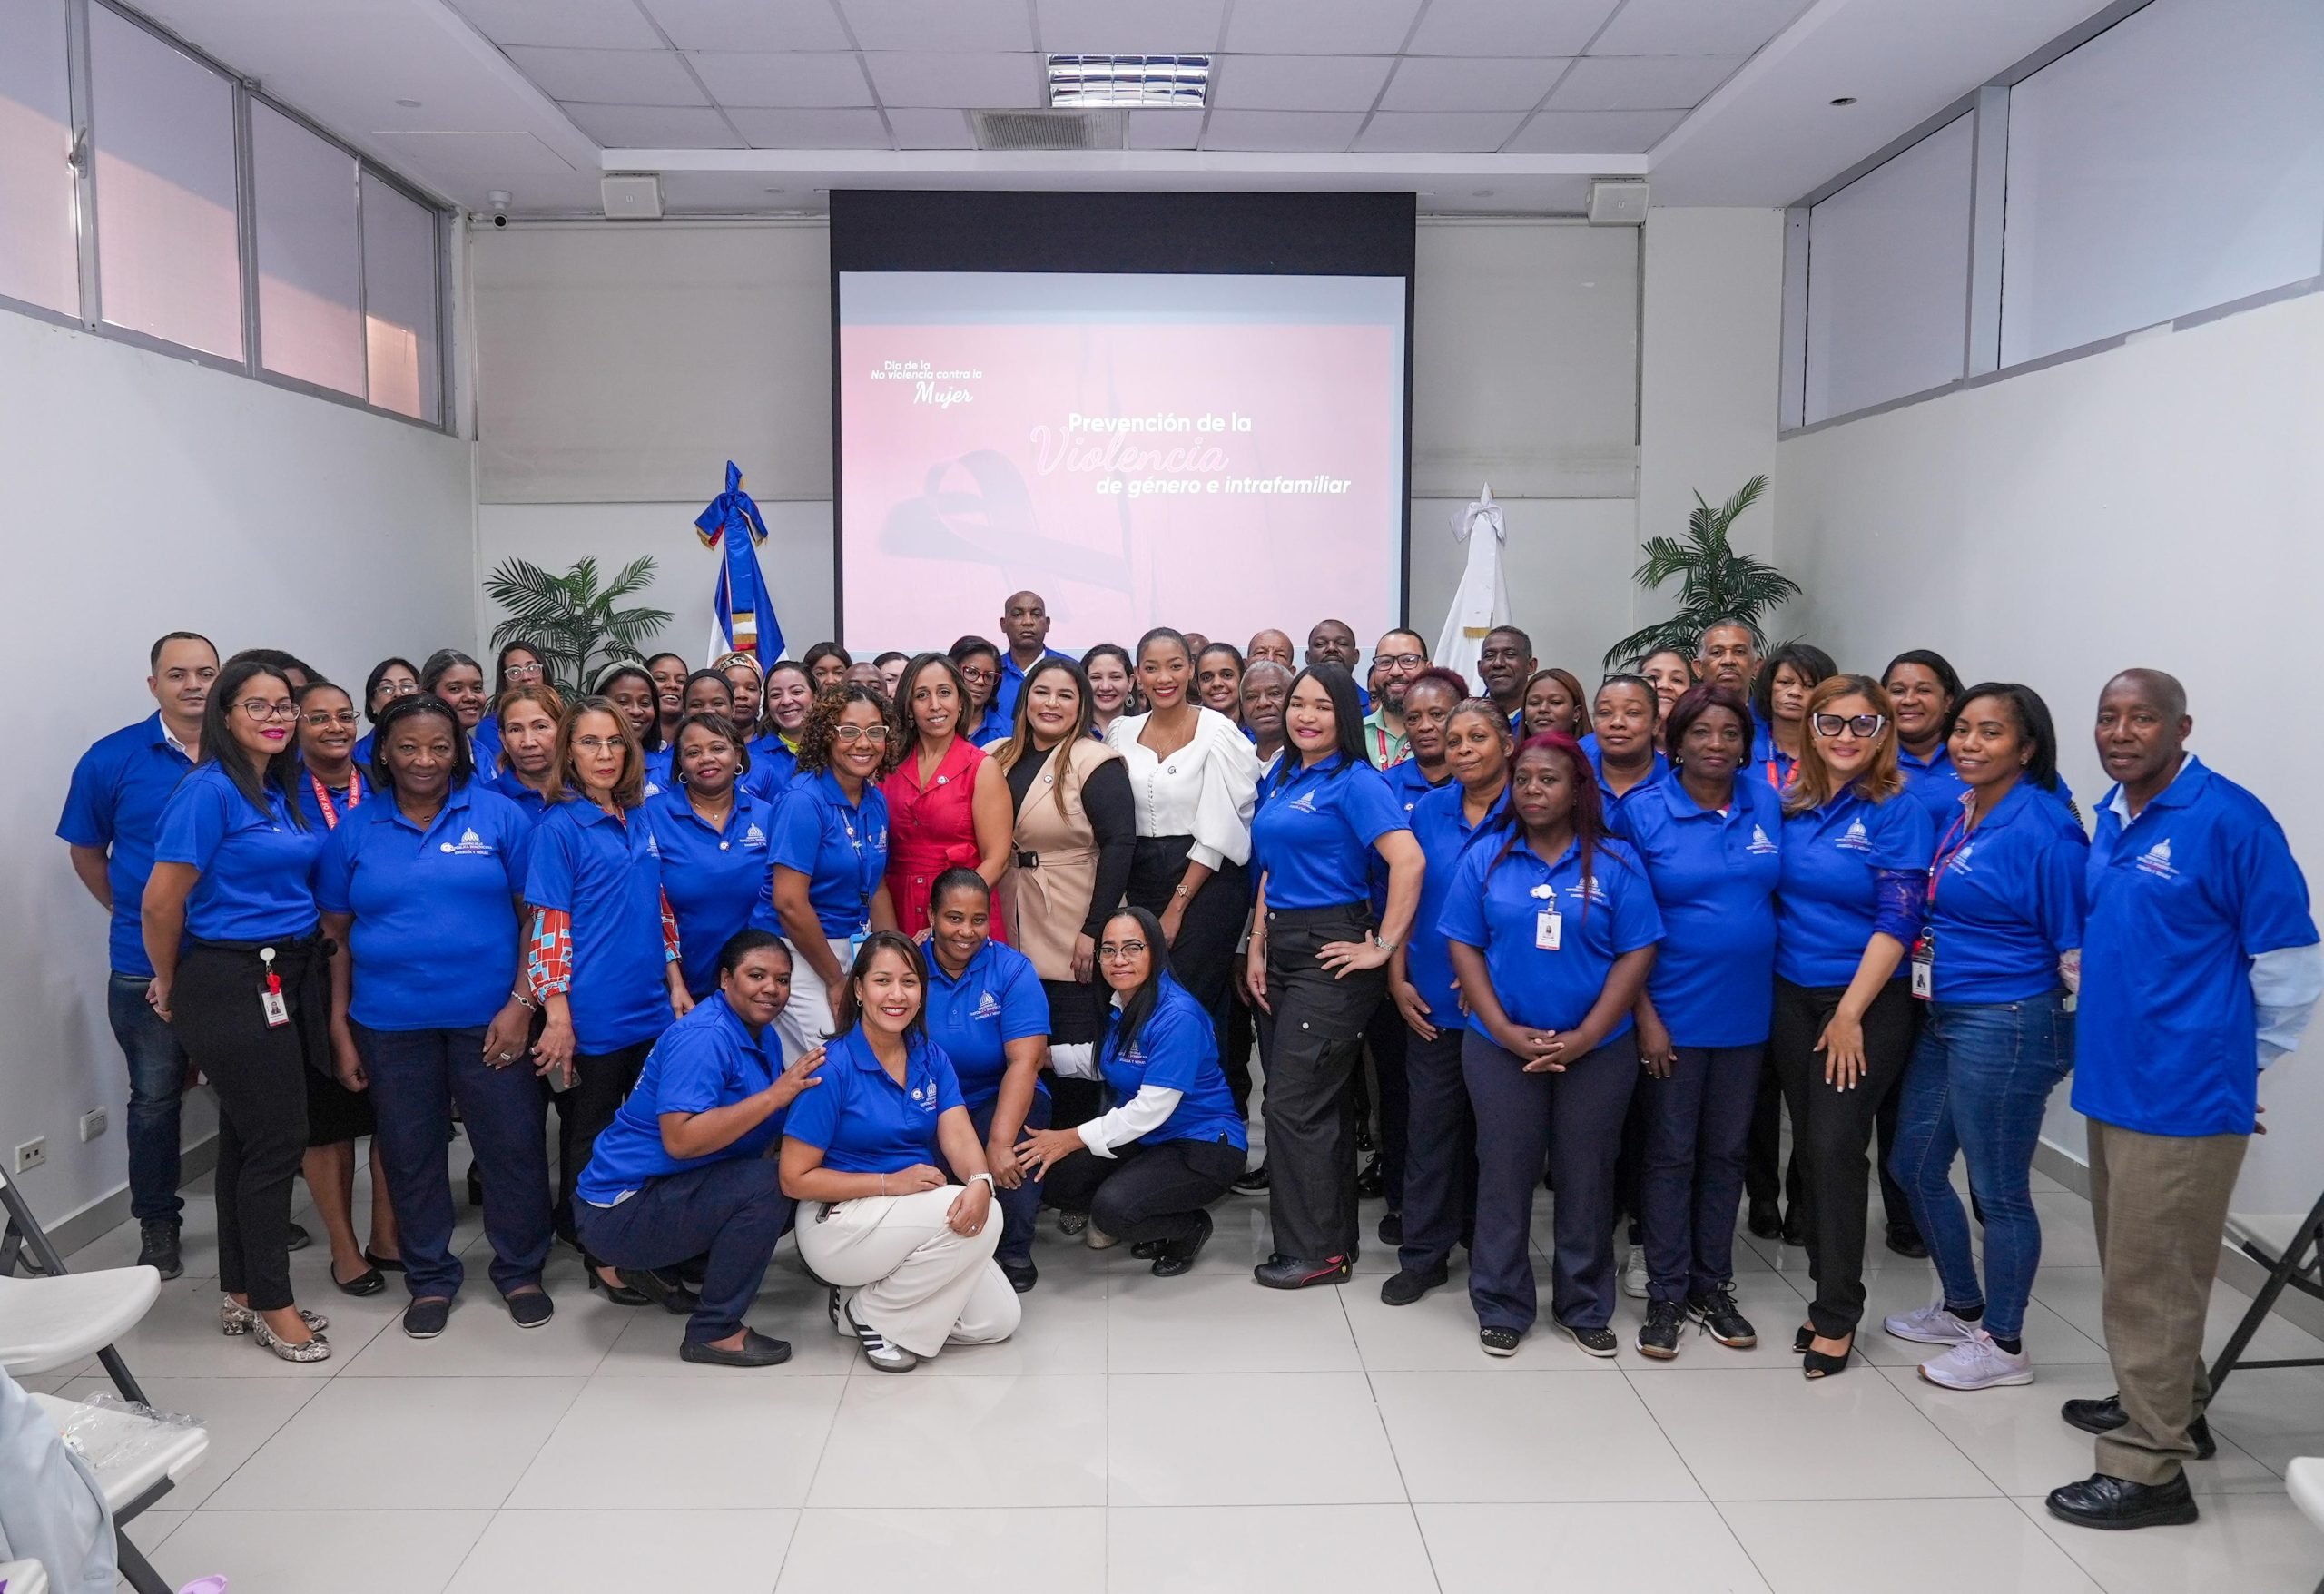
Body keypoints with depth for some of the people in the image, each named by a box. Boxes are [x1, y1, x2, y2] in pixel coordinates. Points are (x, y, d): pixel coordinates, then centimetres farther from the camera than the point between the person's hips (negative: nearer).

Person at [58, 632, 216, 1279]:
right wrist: (134, 915, 5)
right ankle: (157, 1226, 23)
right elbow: (87, 853, 8)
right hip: (146, 966, -1)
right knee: (155, 1098, 10)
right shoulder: (112, 759, -3)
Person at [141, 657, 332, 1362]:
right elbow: (162, 901, -14)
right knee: (278, 1139, -3)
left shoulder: (282, 792, 10)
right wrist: (170, 986, -2)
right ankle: (271, 1304, 10)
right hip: (232, 982, -8)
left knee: (247, 1137, 14)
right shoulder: (209, 789, -14)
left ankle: (241, 1295, 24)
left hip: (284, 980, 8)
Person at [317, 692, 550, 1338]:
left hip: (489, 1016, -1)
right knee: (409, 1154, 12)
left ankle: (520, 1271, 24)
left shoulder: (498, 815, -2)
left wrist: (521, 1003, -9)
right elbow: (335, 934, 6)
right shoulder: (354, 830, 3)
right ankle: (430, 1277, 30)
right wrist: (339, 1028, 2)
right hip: (391, 1023, 2)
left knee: (513, 1145, 4)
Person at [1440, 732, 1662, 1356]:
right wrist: (1503, 1030, -11)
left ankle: (1585, 1306, 27)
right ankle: (1502, 1306, 22)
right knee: (1505, 1173, 8)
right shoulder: (1485, 857, 1)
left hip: (1596, 1049, 0)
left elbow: (1636, 953, -5)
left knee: (1586, 1177, 10)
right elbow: (1464, 945, -1)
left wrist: (1585, 1037, -12)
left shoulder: (1615, 861, -3)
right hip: (1501, 1047, 0)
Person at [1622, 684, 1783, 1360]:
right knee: (1670, 1153, 6)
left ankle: (1713, 1285, 28)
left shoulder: (1768, 804, 1)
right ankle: (1666, 1294, 18)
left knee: (1726, 1152, 14)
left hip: (1746, 1011, 3)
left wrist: (1779, 994, 3)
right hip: (1673, 1011, -3)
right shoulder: (1643, 811, -9)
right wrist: (1644, 1015, -12)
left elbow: (1784, 894, 9)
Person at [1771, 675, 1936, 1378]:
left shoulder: (1898, 812, -9)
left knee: (1835, 1148, -6)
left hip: (1866, 1003, -4)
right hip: (1791, 996, 5)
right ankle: (1828, 1293, 23)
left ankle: (1837, 1316, 7)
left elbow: (1897, 921, -12)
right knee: (1809, 1149, 10)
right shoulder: (1790, 804, 4)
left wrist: (1850, 1014, -15)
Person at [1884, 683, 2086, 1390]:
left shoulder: (2043, 831, -16)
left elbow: (2077, 948, -13)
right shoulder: (1954, 815, 7)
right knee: (1915, 1165, 18)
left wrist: (2086, 1039, -10)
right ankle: (1962, 1309, 37)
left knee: (1998, 1190, 5)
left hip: (2006, 1027, -8)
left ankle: (2003, 1344, 24)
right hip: (1942, 1019, 9)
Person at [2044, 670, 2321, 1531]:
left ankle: (2150, 1466, 12)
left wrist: (2242, 1062, -1)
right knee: (2130, 1263, 21)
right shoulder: (2109, 817, 8)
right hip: (2113, 1080, 8)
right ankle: (2168, 1405, 39)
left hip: (2182, 1095, -8)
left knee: (2152, 1279, 0)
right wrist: (2097, 1022, 16)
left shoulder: (2229, 819, -15)